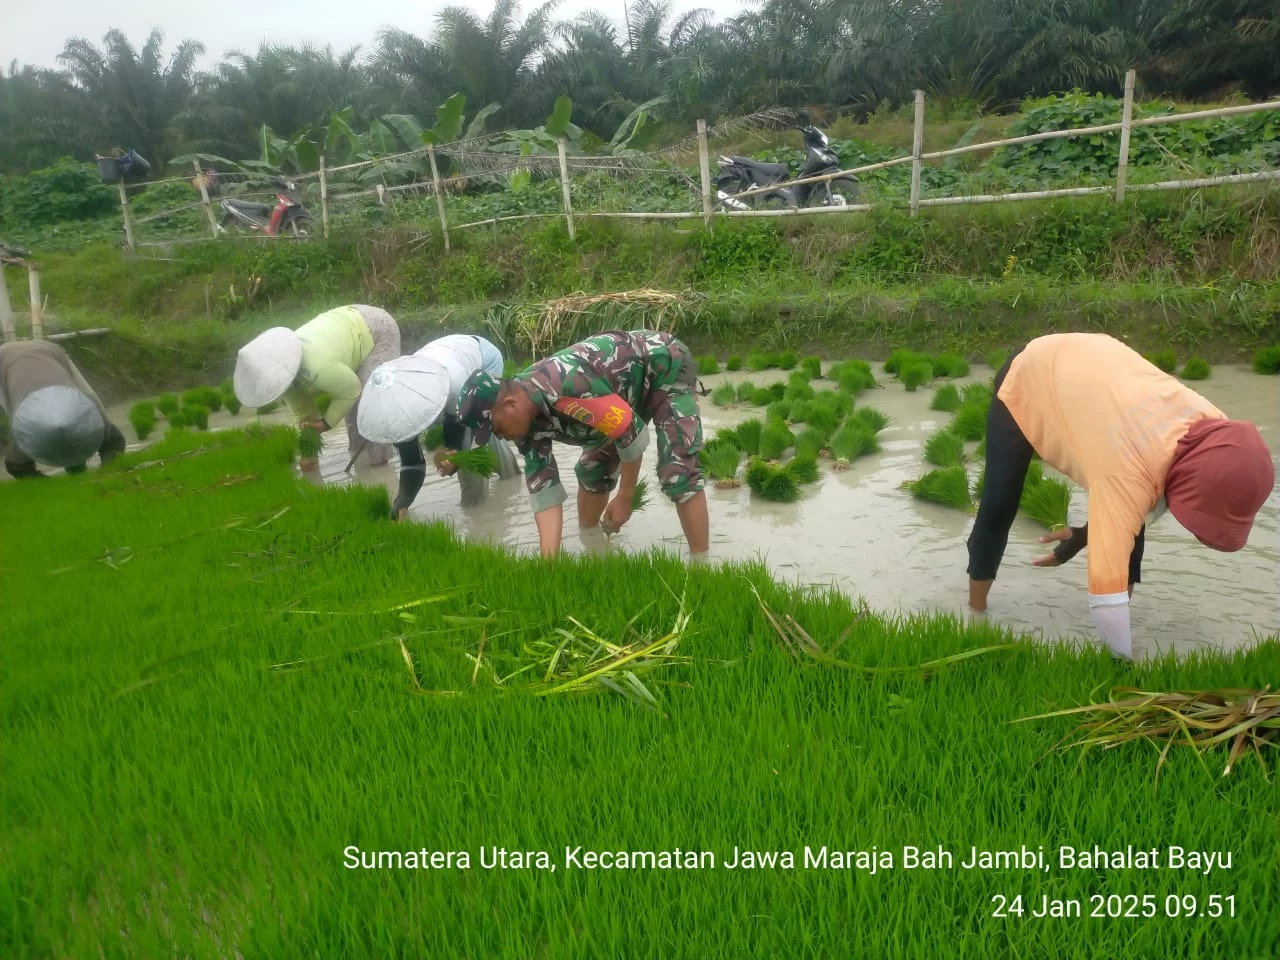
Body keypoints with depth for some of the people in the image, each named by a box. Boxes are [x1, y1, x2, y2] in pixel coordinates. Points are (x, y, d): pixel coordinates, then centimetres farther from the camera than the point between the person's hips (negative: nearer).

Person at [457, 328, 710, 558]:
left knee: (677, 473, -19)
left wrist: (624, 498, -17)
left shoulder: (569, 386, -39)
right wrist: (549, 559, -15)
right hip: (630, 382, 8)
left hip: (666, 366, -8)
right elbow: (543, 486, -10)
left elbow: (633, 433, -30)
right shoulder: (526, 418, -12)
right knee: (592, 468, 11)